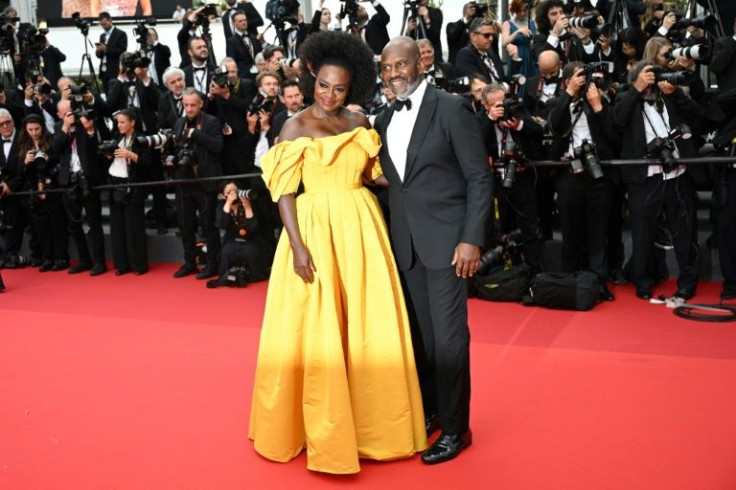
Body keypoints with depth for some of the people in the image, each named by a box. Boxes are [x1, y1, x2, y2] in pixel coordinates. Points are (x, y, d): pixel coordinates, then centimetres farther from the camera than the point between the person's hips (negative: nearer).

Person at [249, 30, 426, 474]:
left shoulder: (359, 122, 9)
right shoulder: (296, 127, -3)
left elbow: (373, 173, 10)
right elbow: (284, 191, -7)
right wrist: (298, 247, -16)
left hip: (361, 229, 4)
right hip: (316, 230, -4)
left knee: (370, 327, 9)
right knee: (318, 333, 1)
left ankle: (372, 422, 28)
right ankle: (326, 431, 17)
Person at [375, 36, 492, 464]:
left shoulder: (451, 108, -6)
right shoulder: (384, 119, 12)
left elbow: (480, 177, -9)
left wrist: (472, 239, -15)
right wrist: (390, 234, 8)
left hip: (446, 238, -5)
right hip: (405, 241, 6)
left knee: (449, 336, -2)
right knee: (418, 332, 12)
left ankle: (455, 428, 13)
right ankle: (429, 410, 29)